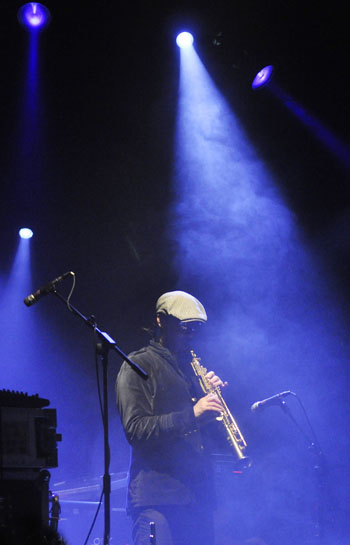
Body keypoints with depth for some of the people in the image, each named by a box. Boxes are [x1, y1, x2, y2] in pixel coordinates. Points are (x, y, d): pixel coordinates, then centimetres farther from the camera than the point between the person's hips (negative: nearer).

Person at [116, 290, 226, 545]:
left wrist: (215, 394, 0)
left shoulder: (192, 366, 19)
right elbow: (135, 429, -14)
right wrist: (191, 414, -23)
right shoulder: (138, 366, -1)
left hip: (200, 494, 6)